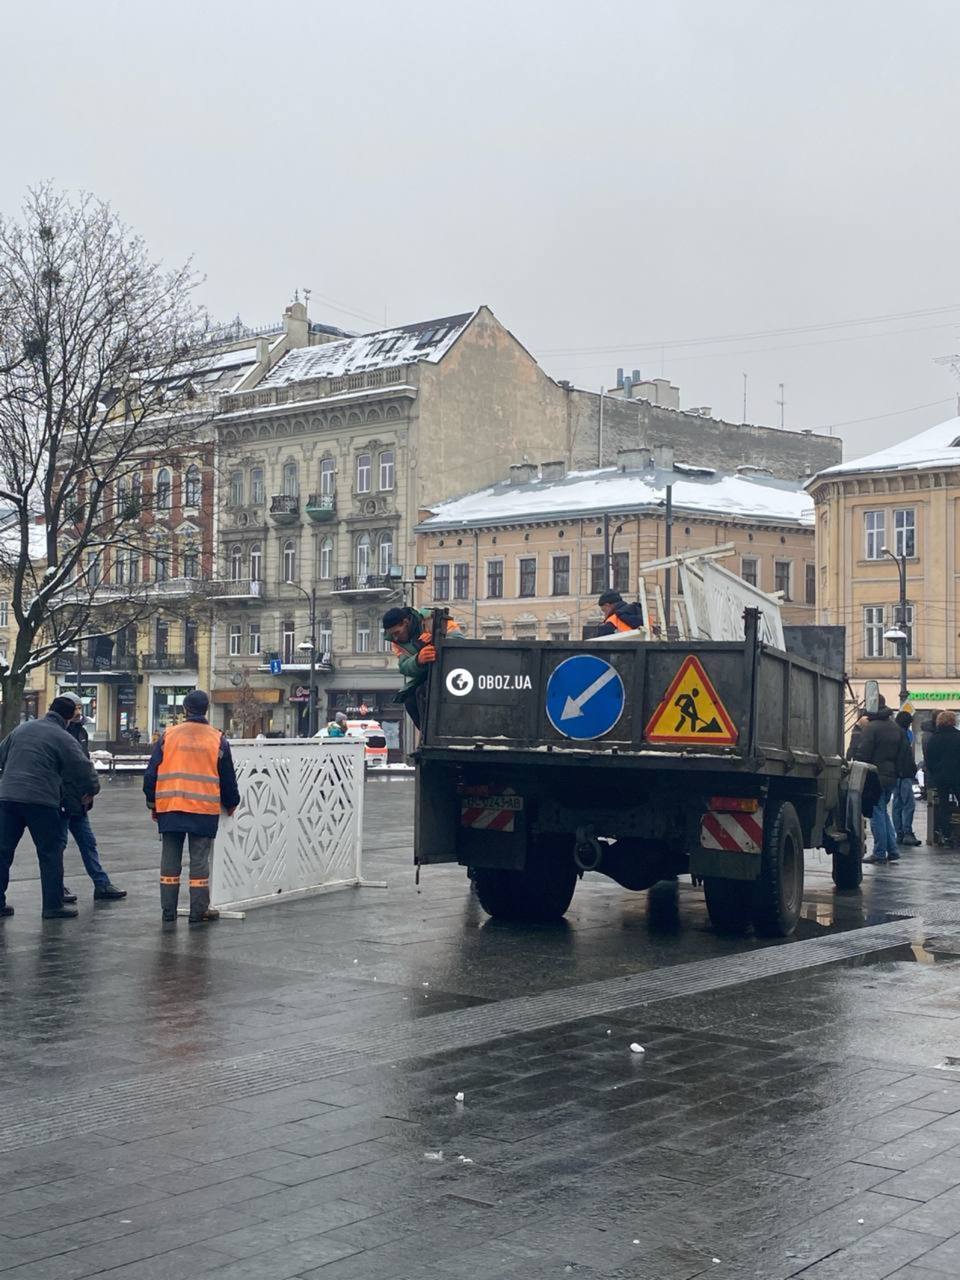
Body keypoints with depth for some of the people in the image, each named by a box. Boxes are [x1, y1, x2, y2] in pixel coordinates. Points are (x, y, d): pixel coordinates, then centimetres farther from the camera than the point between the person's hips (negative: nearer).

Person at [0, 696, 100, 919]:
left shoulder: (22, 728, 15)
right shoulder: (62, 738, -3)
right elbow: (83, 767, -2)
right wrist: (91, 790, 17)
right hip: (40, 800, -5)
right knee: (50, 852, 4)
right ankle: (53, 905, 5)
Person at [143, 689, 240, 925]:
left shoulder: (168, 735, 3)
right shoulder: (218, 740, 2)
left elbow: (152, 773, 4)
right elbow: (228, 778, 9)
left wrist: (152, 804, 16)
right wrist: (230, 804, 24)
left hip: (169, 808, 1)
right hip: (205, 809, -1)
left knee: (170, 858, 9)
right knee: (199, 860, 3)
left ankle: (168, 909, 13)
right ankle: (199, 911, 5)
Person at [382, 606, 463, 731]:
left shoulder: (432, 619, -22)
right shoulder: (398, 641, -3)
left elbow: (459, 640, -30)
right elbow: (404, 667, -18)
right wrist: (418, 660, -41)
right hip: (424, 675, 7)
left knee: (423, 692, -27)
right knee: (409, 701, -10)